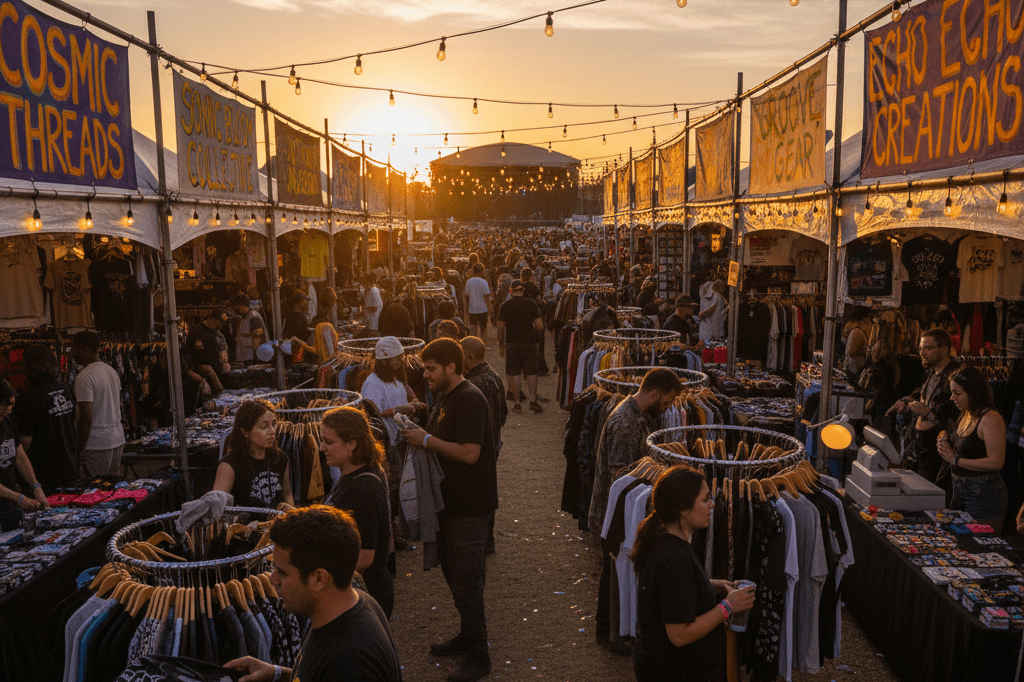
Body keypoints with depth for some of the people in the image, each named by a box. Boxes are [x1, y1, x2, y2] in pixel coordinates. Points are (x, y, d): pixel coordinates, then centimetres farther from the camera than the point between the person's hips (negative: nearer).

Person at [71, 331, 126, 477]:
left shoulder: (84, 377, -15)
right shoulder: (112, 371, 11)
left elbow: (86, 418, -19)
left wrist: (80, 451, -14)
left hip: (96, 444, -8)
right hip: (118, 440, 8)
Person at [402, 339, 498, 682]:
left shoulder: (469, 400, -20)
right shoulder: (445, 397, 12)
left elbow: (469, 453, -27)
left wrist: (428, 440, -20)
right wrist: (418, 434, 3)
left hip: (469, 506, -10)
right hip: (450, 500, 10)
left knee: (466, 580, -2)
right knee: (453, 572, 19)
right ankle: (468, 636, 36)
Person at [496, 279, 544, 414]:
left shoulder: (505, 306, -2)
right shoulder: (531, 304, -3)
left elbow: (500, 328, -2)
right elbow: (540, 327, -5)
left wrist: (501, 344, 10)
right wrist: (535, 335, 15)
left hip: (512, 343, 0)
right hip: (529, 342, 0)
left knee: (514, 373, 5)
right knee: (531, 372, 6)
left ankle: (517, 402, 6)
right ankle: (533, 399, -3)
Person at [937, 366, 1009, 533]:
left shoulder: (991, 419, -17)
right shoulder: (966, 414, 10)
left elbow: (996, 463, -23)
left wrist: (955, 460, -19)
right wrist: (946, 443, 1)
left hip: (983, 494, -9)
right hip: (960, 490, 9)